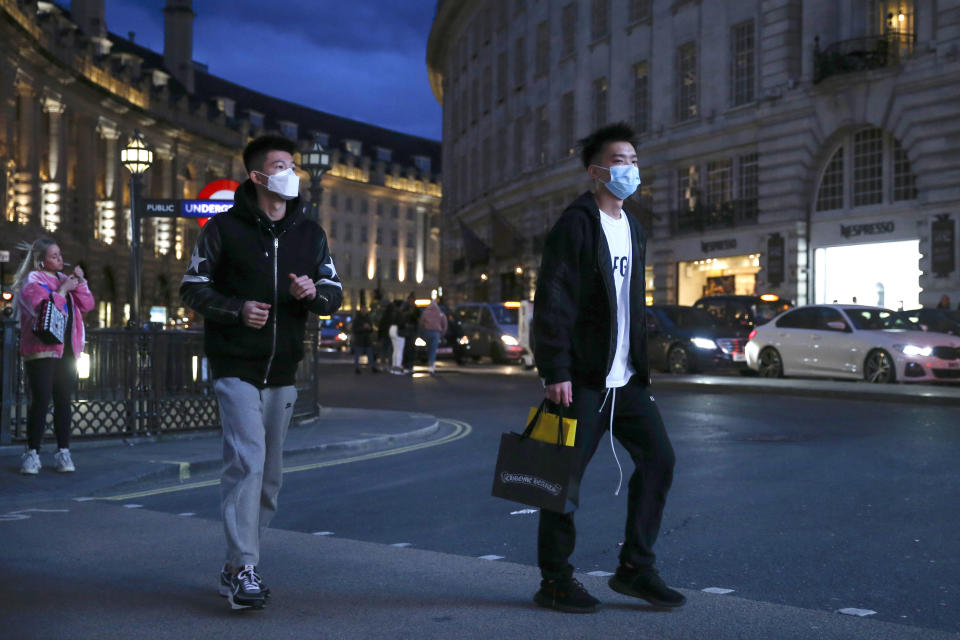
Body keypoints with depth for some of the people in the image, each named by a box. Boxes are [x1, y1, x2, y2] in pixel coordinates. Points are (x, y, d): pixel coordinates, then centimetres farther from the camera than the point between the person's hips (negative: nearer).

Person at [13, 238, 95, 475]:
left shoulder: (63, 278, 18)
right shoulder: (32, 281, -3)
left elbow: (87, 305, 13)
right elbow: (42, 308, -19)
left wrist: (80, 283, 1)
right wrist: (62, 290, -13)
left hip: (66, 350, 6)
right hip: (41, 350, -6)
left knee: (64, 401, 4)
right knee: (41, 400, -9)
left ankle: (63, 452, 7)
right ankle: (32, 453, -4)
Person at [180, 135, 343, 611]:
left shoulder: (309, 234, 11)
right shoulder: (225, 228, -2)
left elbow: (335, 295, 11)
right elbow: (193, 288, -1)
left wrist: (314, 293, -12)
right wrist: (236, 309, -18)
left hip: (282, 374, 6)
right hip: (236, 369, -5)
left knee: (269, 474, 10)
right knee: (247, 461, -17)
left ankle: (236, 567, 23)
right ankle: (243, 569, -14)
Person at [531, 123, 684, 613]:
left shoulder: (632, 229, 17)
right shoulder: (576, 223, -9)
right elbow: (551, 302, -15)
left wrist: (641, 367, 17)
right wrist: (555, 372, -20)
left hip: (625, 378, 8)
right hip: (582, 379, -8)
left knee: (658, 459, 5)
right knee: (566, 476, -1)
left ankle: (635, 569, 16)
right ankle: (555, 582, 11)